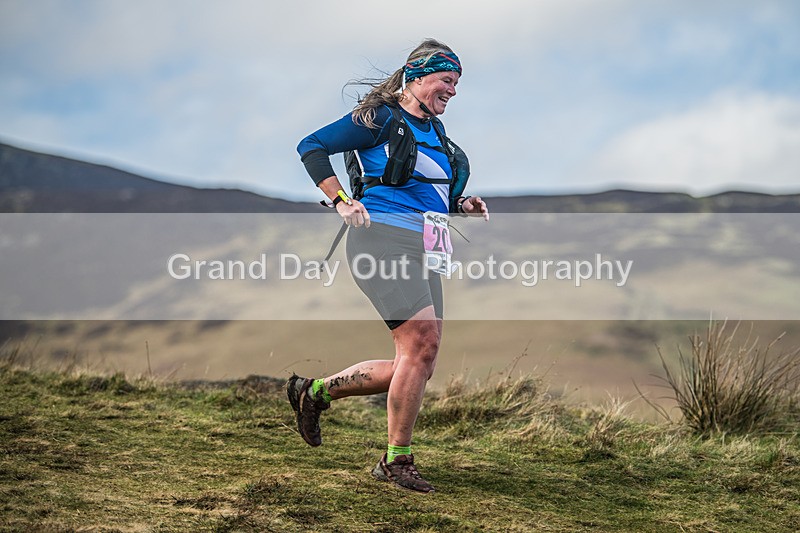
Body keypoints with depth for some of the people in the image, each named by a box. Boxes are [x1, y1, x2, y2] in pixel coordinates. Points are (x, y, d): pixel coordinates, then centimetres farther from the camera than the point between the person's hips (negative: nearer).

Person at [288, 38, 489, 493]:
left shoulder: (435, 130, 22)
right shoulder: (381, 119, -1)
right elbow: (311, 147, -3)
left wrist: (462, 205, 12)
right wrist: (342, 201, -12)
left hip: (422, 250, 9)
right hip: (384, 236, -9)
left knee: (420, 365, 2)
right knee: (421, 341, -19)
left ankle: (315, 392, 17)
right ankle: (397, 461, -9)